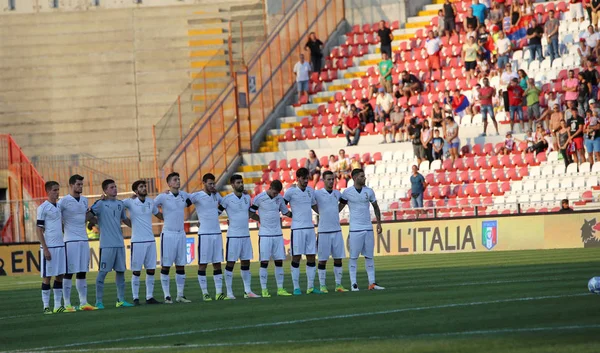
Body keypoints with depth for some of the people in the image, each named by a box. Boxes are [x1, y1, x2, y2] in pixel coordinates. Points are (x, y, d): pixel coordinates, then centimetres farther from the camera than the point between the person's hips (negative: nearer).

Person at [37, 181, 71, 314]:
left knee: (60, 276, 7)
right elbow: (39, 230, -9)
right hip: (49, 247, -7)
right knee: (47, 277, -2)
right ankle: (46, 306, 2)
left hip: (60, 246, 7)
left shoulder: (59, 206, 13)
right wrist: (45, 249, -14)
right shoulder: (43, 208, -7)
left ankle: (58, 305, 11)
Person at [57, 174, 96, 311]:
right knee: (69, 273, -5)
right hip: (70, 241, -7)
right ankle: (67, 304, -3)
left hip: (83, 239, 7)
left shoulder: (84, 200, 14)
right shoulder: (64, 201, -7)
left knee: (82, 272, 8)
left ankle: (83, 303, 10)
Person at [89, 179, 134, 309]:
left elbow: (125, 219, 27)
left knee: (120, 271, 8)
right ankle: (99, 301, -1)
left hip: (120, 243, 6)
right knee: (102, 272, -5)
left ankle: (121, 300, 15)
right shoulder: (101, 204, -5)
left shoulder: (120, 204, 14)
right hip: (106, 244, -6)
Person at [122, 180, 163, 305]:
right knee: (136, 271, -2)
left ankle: (149, 297, 11)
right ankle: (135, 298, 3)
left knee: (151, 270, 5)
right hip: (137, 242, -5)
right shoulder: (130, 202, -5)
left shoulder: (150, 202, 10)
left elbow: (159, 215, 25)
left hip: (150, 240, 5)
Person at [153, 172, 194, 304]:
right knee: (166, 266, -2)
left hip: (181, 234, 5)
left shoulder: (184, 195, 7)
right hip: (168, 234, -5)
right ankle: (167, 296, 1)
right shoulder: (163, 197, -8)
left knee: (181, 266, 7)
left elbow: (190, 202, 27)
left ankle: (180, 295, 12)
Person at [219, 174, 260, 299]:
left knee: (246, 263, 8)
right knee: (230, 263, -2)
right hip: (233, 236, -6)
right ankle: (229, 292, 2)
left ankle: (248, 291, 13)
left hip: (246, 236, 6)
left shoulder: (247, 198, 10)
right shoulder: (227, 199, -8)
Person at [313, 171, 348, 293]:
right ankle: (322, 286, 4)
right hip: (324, 231, -4)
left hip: (337, 231, 4)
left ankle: (338, 285, 11)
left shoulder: (337, 194, 10)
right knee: (322, 260, -1)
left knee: (338, 258, 5)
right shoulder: (317, 194, -5)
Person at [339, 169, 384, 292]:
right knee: (353, 257, -2)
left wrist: (379, 223, 11)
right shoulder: (347, 192, -4)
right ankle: (354, 284, 0)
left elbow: (376, 207, 16)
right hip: (355, 229, -4)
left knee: (369, 256, 5)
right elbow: (339, 208, 2)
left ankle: (372, 283, 6)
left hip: (368, 229, 4)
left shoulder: (369, 191, 6)